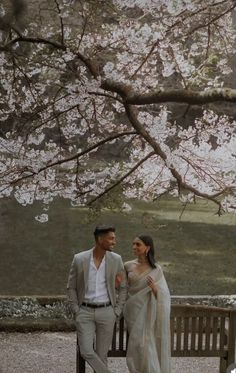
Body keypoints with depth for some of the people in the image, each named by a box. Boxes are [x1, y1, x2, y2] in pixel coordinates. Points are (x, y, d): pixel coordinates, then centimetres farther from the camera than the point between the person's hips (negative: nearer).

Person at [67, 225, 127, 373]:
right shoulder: (79, 259, -4)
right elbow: (71, 287, 4)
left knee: (101, 354, 3)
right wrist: (77, 311, -3)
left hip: (106, 312, 0)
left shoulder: (116, 259, -1)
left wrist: (116, 312, 0)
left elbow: (123, 288, 7)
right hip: (85, 312, 0)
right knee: (86, 352, -11)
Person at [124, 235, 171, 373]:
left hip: (147, 312, -2)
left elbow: (164, 295, -4)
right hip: (132, 311, 3)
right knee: (136, 347, 3)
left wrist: (155, 288, -24)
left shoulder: (156, 269, -3)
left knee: (146, 345, -7)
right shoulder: (128, 266, 3)